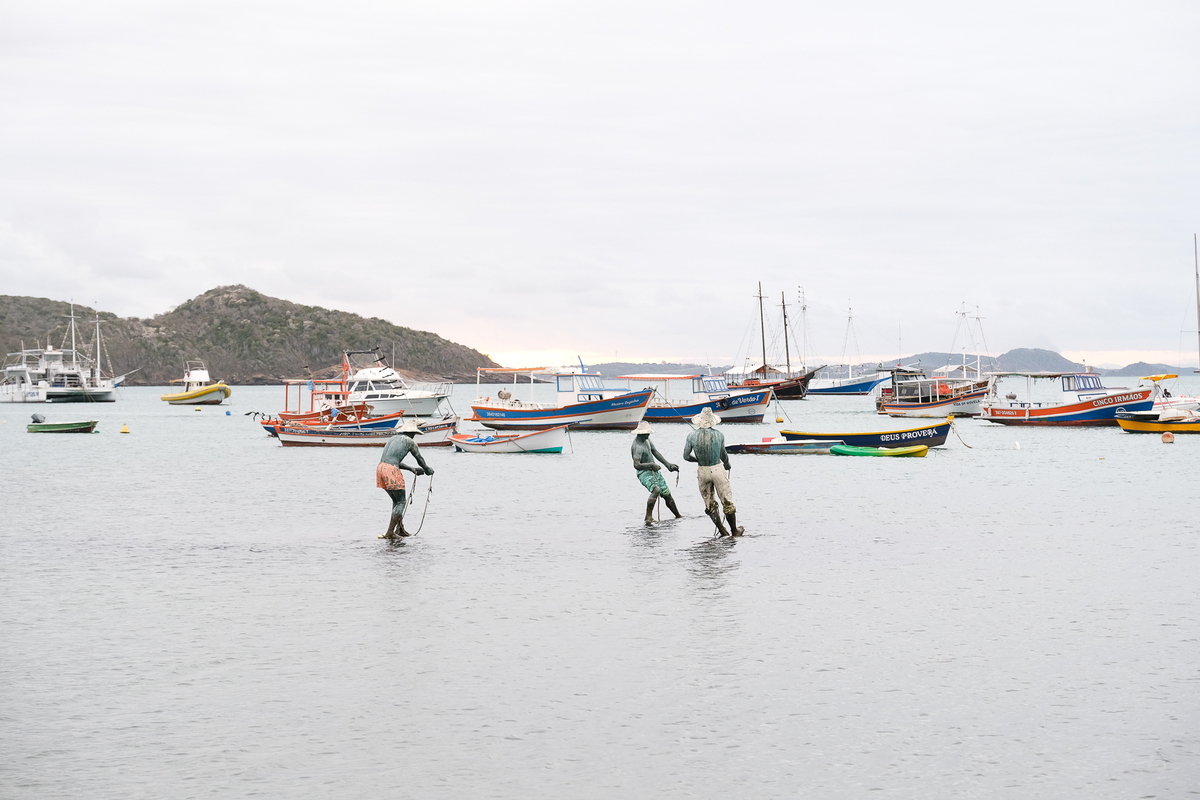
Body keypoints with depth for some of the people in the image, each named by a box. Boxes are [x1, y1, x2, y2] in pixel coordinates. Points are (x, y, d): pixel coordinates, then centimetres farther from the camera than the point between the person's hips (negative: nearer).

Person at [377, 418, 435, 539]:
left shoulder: (394, 438, 27)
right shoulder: (410, 441, 5)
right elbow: (420, 460, 15)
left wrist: (411, 469, 41)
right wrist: (428, 470, 36)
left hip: (381, 468, 8)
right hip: (391, 470, -8)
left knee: (396, 500, 22)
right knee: (400, 502, 3)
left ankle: (400, 529, 28)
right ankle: (390, 533, -4)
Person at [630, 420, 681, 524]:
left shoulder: (646, 439, 8)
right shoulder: (637, 447, -23)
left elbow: (655, 452, 20)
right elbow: (636, 465, -33)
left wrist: (668, 464, 19)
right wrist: (651, 465, -32)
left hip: (655, 471, 9)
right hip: (644, 473, -9)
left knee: (667, 494, 12)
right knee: (656, 489, -34)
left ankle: (678, 516, 25)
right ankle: (648, 517, -32)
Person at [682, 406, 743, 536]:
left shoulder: (692, 436, -7)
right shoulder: (719, 435, -9)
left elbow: (686, 456, -2)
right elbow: (724, 455, 3)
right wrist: (727, 465, 25)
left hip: (703, 472, 2)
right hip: (718, 469, -1)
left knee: (710, 504, 14)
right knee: (727, 501, 9)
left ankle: (722, 531, 16)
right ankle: (735, 530, 17)